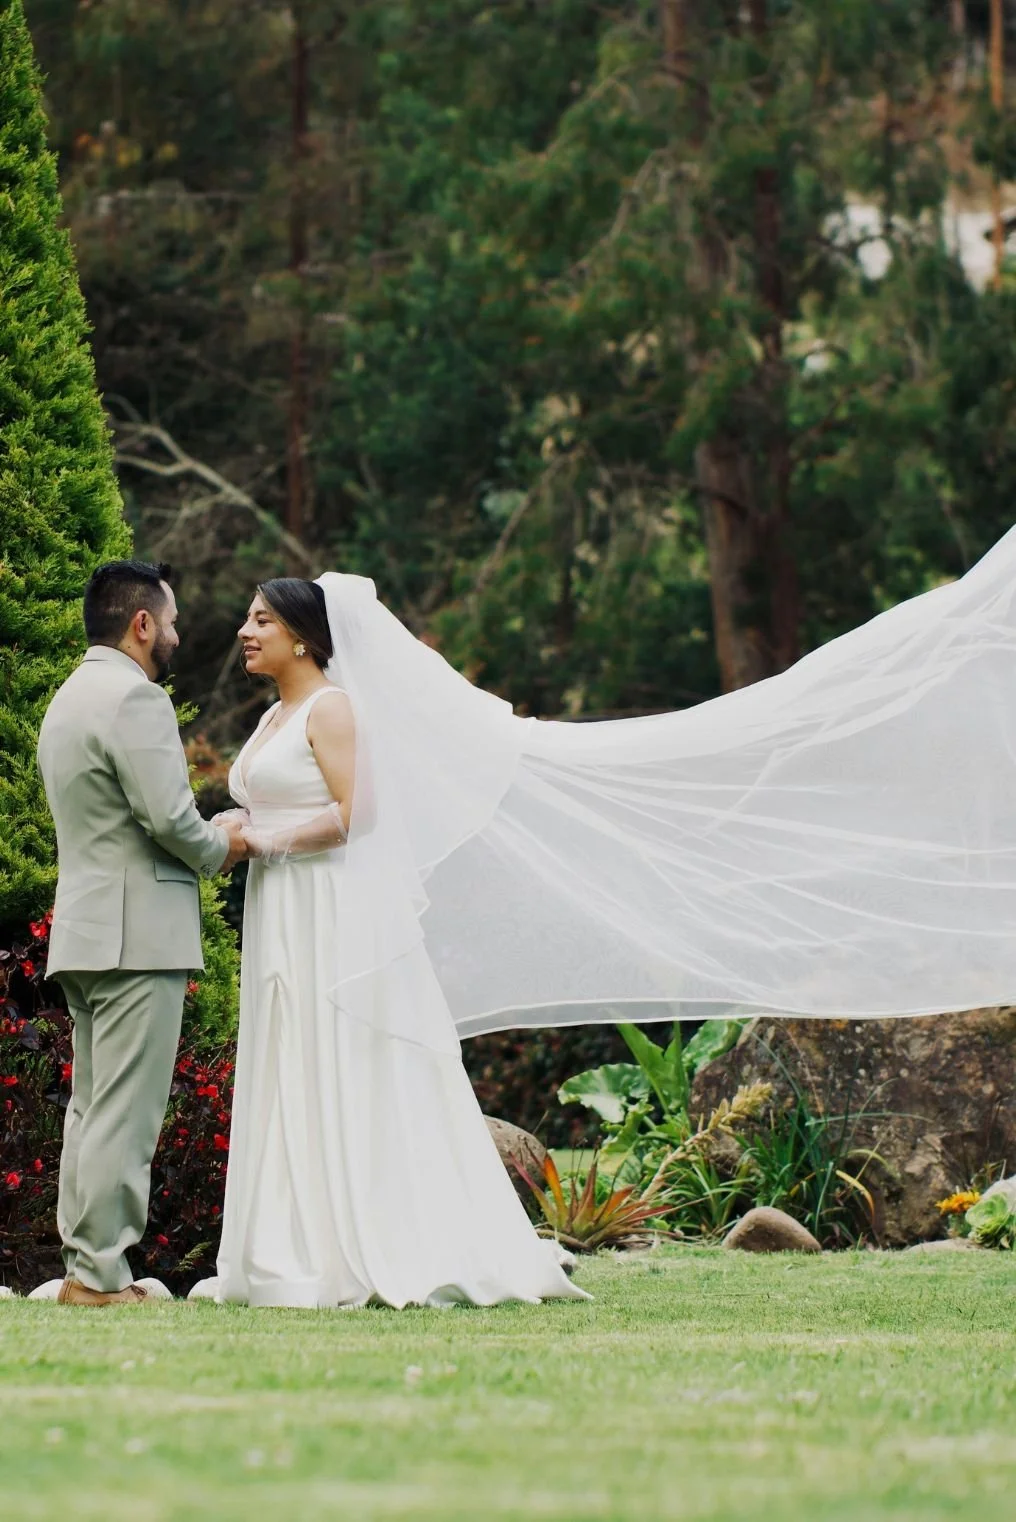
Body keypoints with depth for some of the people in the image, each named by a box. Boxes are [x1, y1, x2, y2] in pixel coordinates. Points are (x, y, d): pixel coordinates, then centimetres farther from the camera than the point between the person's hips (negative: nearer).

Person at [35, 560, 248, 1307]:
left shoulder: (69, 699, 19)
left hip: (83, 931, 10)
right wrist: (222, 848, 1)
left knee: (92, 1106, 10)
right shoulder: (135, 698, -13)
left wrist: (205, 841, 15)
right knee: (125, 1112, -9)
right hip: (138, 935, -10)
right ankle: (100, 1274, -10)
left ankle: (87, 1265, 11)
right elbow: (169, 817, -19)